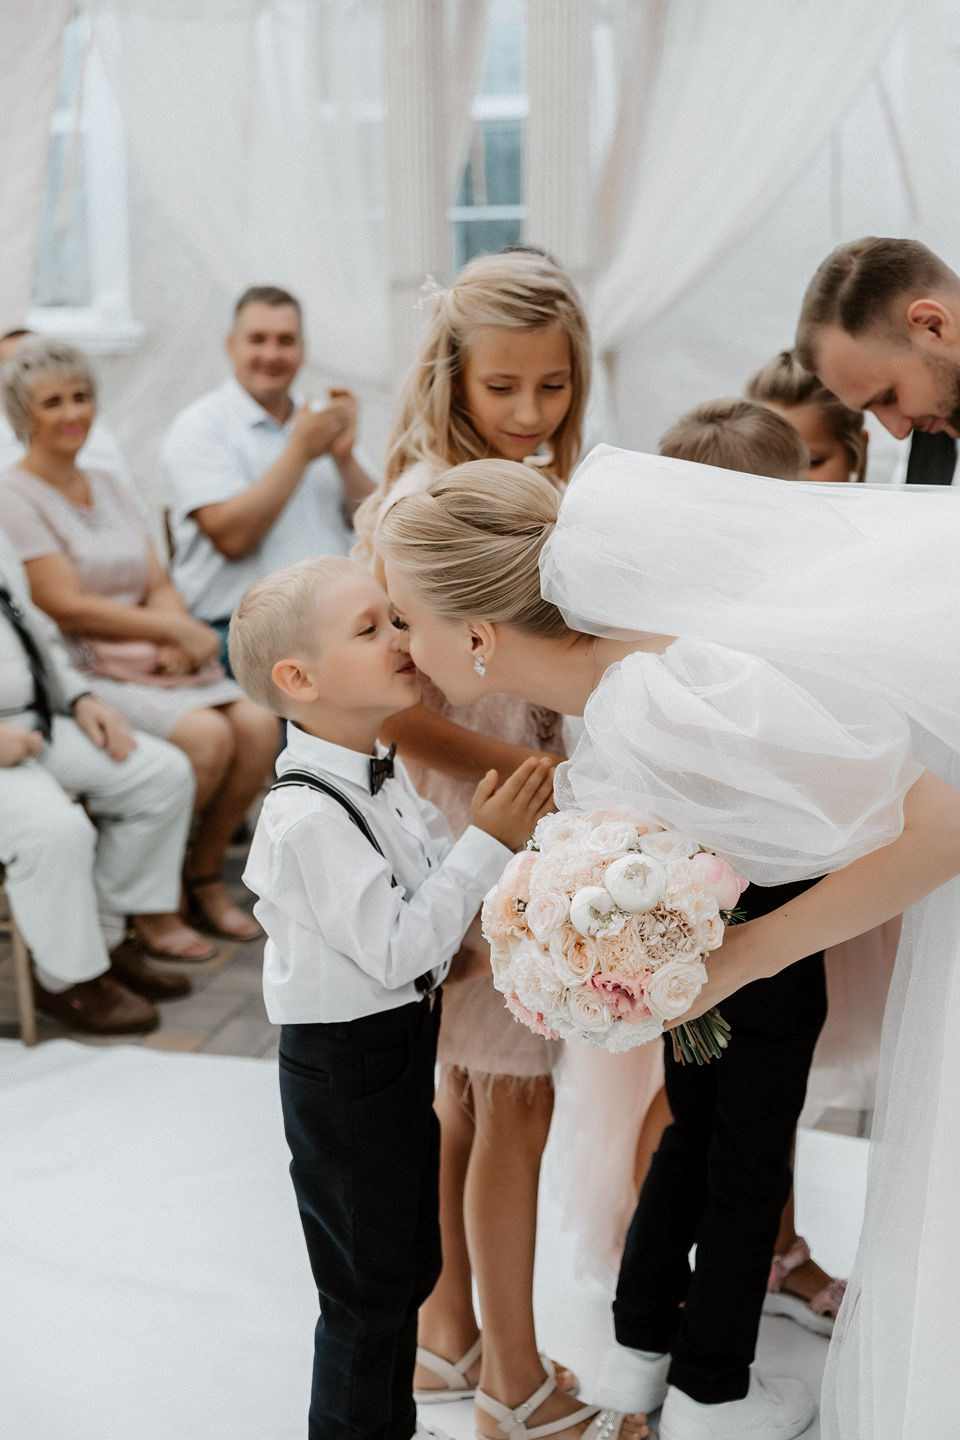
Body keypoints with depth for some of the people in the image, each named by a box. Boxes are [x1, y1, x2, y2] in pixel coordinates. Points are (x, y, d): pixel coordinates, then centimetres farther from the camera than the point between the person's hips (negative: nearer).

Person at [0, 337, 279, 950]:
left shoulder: (112, 488, 18)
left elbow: (160, 585, 12)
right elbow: (68, 608, -13)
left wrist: (176, 639, -11)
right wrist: (182, 630, -11)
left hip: (154, 663, 7)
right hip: (79, 672, -7)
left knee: (258, 723, -17)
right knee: (205, 734, -28)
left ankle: (205, 874, 2)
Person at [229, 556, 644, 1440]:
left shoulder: (386, 778, 2)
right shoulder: (309, 817, -27)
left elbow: (436, 885, 8)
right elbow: (398, 949, -27)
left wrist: (513, 830, -6)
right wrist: (486, 845, -25)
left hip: (406, 1046, 9)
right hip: (344, 1072, -9)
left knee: (412, 1264, 24)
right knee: (367, 1286, 9)